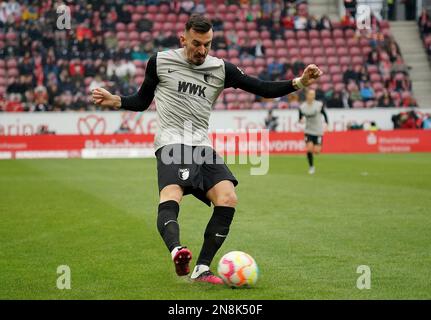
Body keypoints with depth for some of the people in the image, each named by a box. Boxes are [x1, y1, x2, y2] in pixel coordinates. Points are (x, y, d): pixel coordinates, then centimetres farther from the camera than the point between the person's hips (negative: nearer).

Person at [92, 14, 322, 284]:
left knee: (228, 198, -18)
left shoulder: (221, 69, 12)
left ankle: (202, 269, -14)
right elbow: (142, 101, 18)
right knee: (171, 196, -32)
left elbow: (264, 89, 9)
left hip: (202, 147, 4)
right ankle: (176, 251, -58)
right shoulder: (160, 62, 8)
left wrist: (299, 83, -3)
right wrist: (116, 101, -1)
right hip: (172, 144, -4)